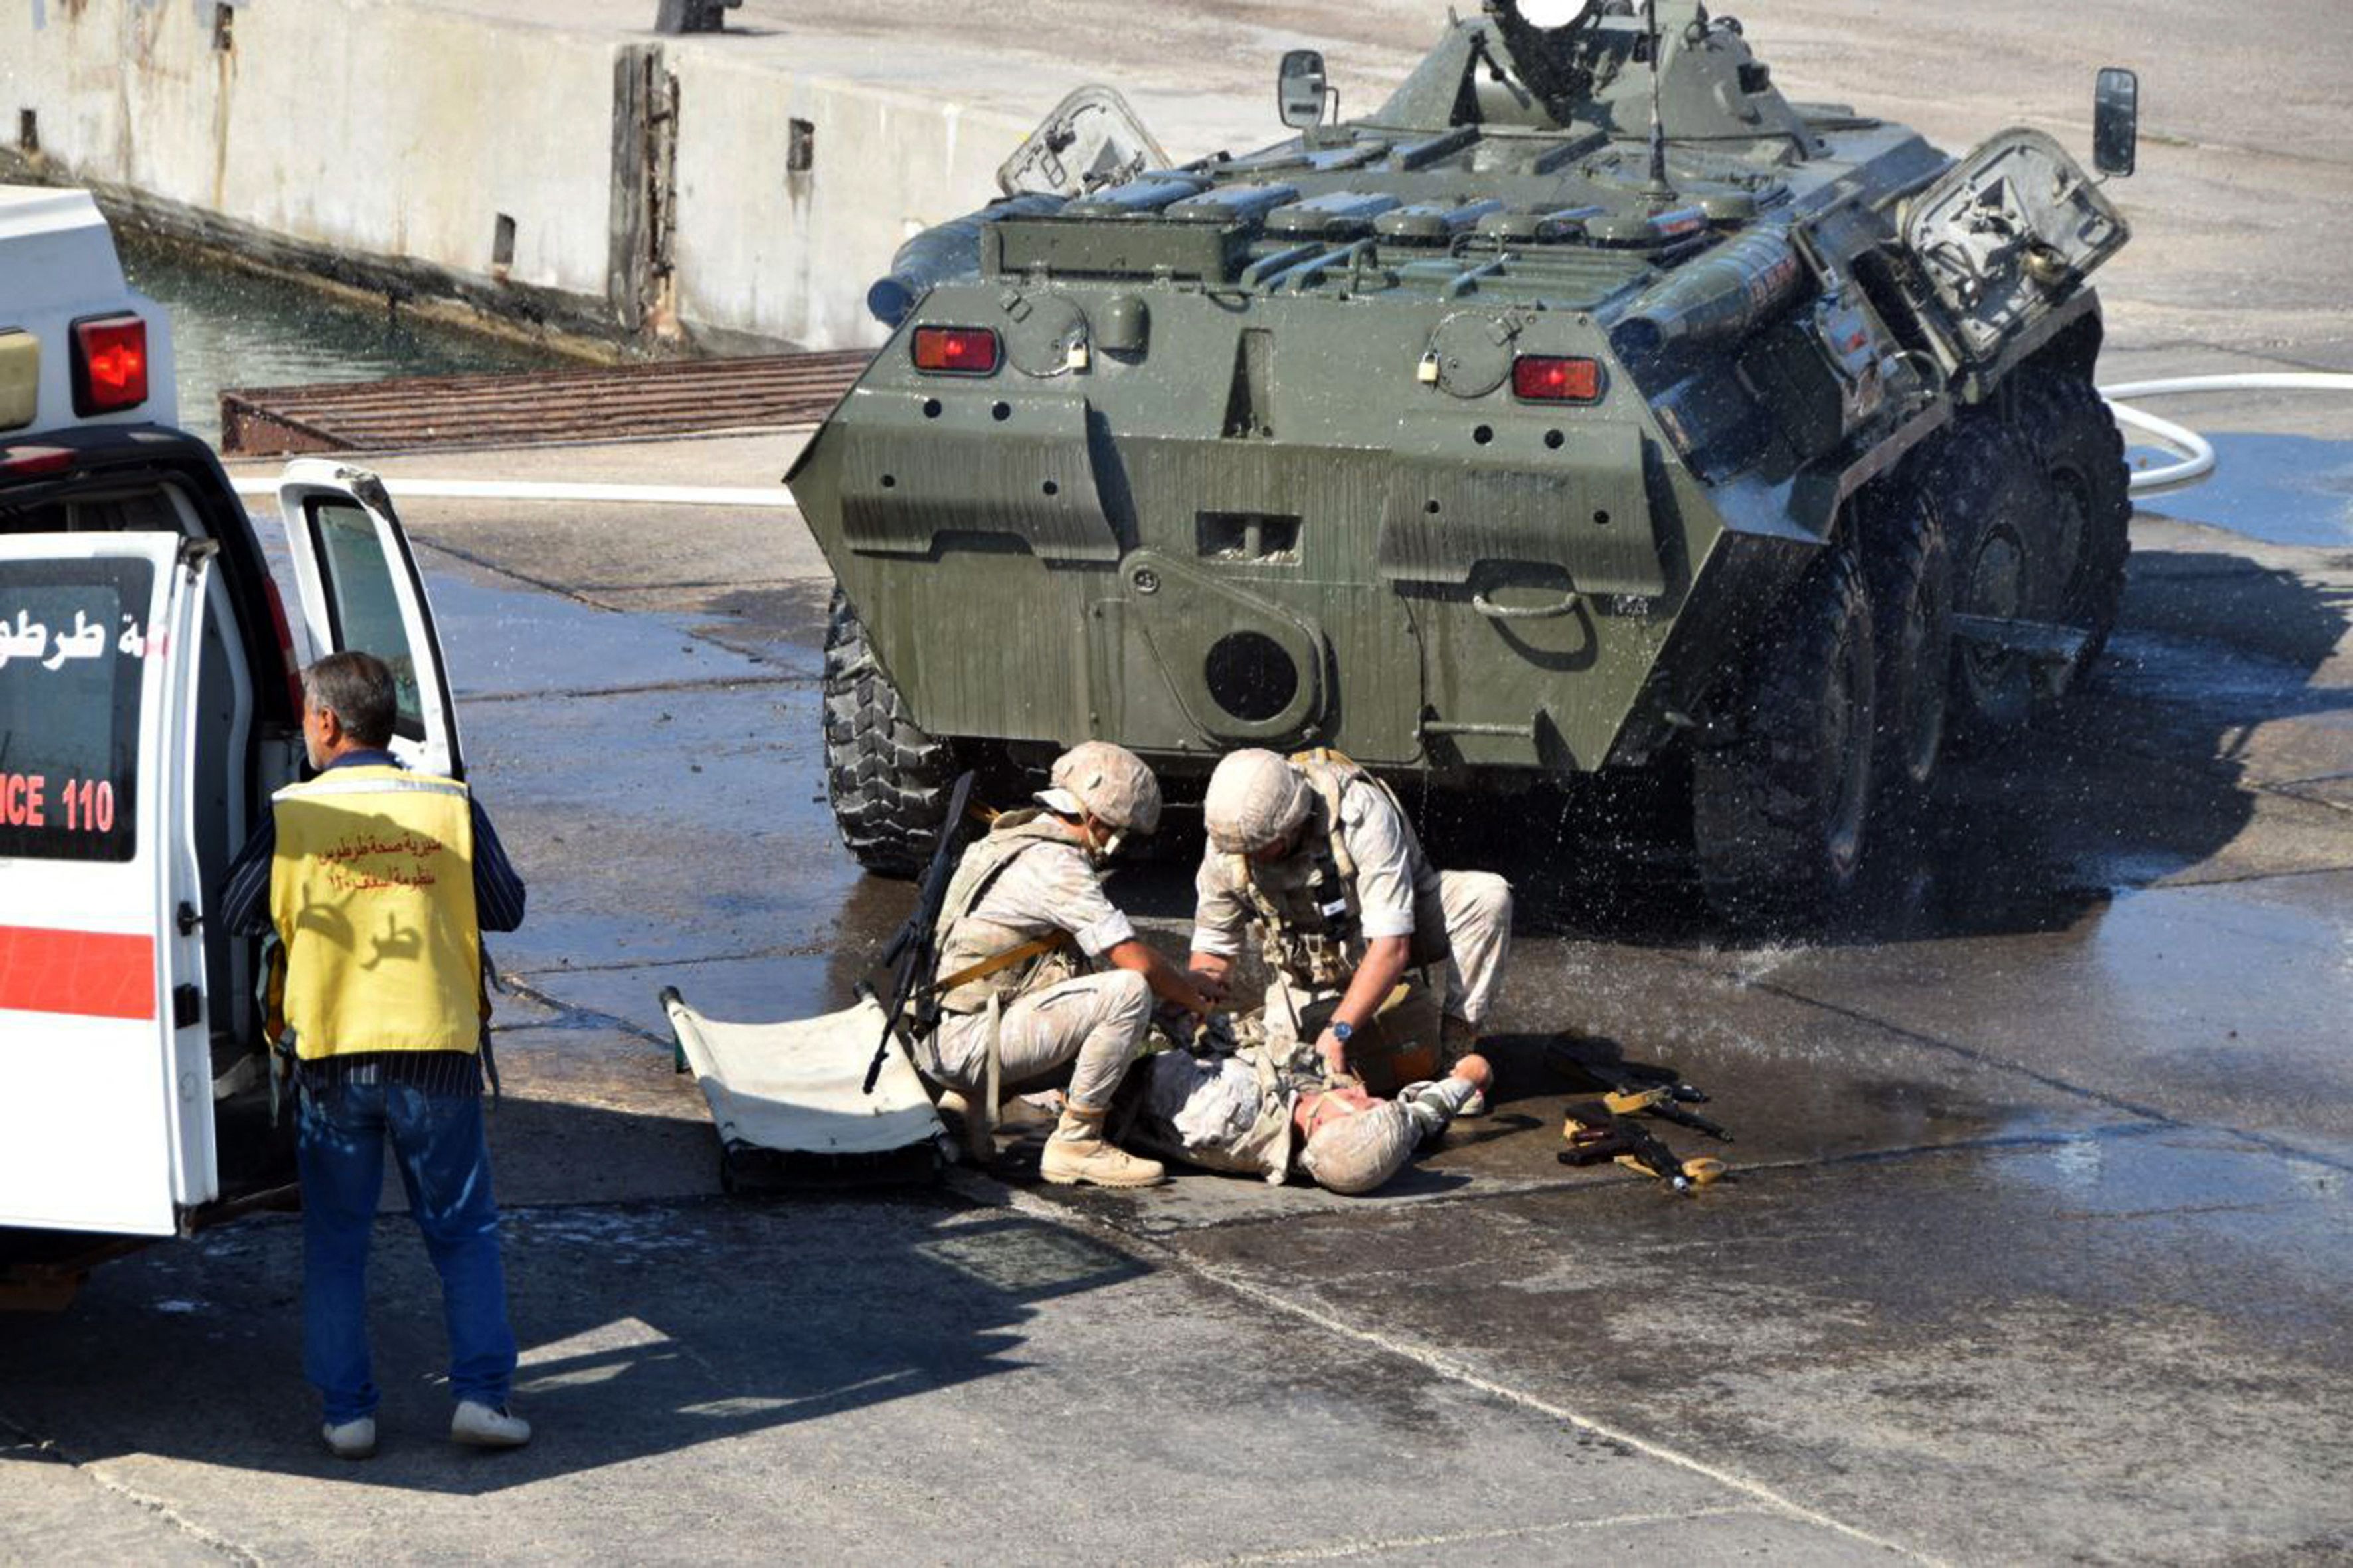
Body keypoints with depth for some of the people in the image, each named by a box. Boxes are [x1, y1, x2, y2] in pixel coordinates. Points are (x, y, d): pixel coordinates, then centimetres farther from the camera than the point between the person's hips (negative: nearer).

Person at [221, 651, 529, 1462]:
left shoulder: (291, 815, -3)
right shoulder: (451, 806, 0)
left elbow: (236, 914, 4)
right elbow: (507, 908, 7)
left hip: (333, 1053, 0)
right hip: (437, 1048, 1)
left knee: (335, 1242, 10)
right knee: (463, 1233, 11)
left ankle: (346, 1410, 7)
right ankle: (481, 1393, 2)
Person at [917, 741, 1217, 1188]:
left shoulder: (1013, 840, 18)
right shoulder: (1056, 865, -13)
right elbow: (1137, 962, -13)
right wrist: (1198, 1002, 4)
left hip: (934, 1046, 10)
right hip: (966, 1043, -10)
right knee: (1128, 992, -15)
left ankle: (965, 1105, 15)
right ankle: (1077, 1143, -8)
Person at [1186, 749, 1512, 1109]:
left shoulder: (1360, 812, -36)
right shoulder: (1227, 846, -22)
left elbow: (1392, 946, -38)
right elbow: (1215, 945, -5)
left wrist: (1338, 1030, -43)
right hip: (1314, 965, 3)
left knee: (1488, 896, -32)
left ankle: (1456, 1053, -21)